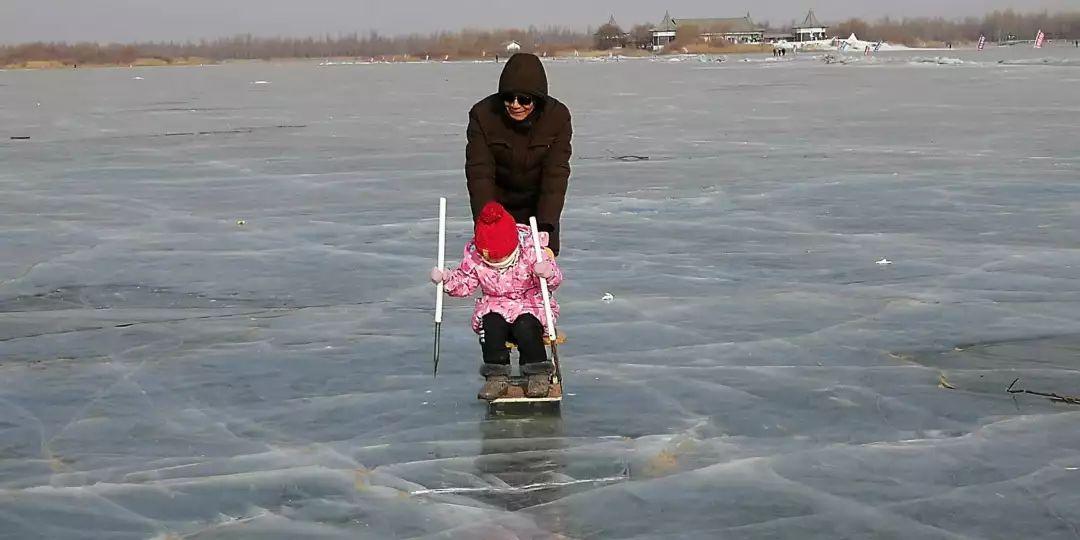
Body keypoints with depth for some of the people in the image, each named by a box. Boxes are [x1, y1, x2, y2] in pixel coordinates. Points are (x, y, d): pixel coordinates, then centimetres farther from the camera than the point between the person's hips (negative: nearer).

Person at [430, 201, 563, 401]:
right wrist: (446, 279, -17)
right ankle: (497, 376, -21)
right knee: (491, 325, -30)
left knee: (525, 327, -32)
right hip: (494, 306, 3)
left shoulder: (530, 246, -16)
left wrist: (548, 273, -40)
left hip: (531, 304, -2)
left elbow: (555, 277, -16)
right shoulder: (474, 254, -7)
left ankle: (538, 375, -16)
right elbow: (464, 282, 3)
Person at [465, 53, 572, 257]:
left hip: (540, 205, 0)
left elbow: (556, 174, -25)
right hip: (497, 204, 0)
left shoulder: (557, 116, -21)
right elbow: (479, 173, -25)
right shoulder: (483, 115, -22)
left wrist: (545, 226, -36)